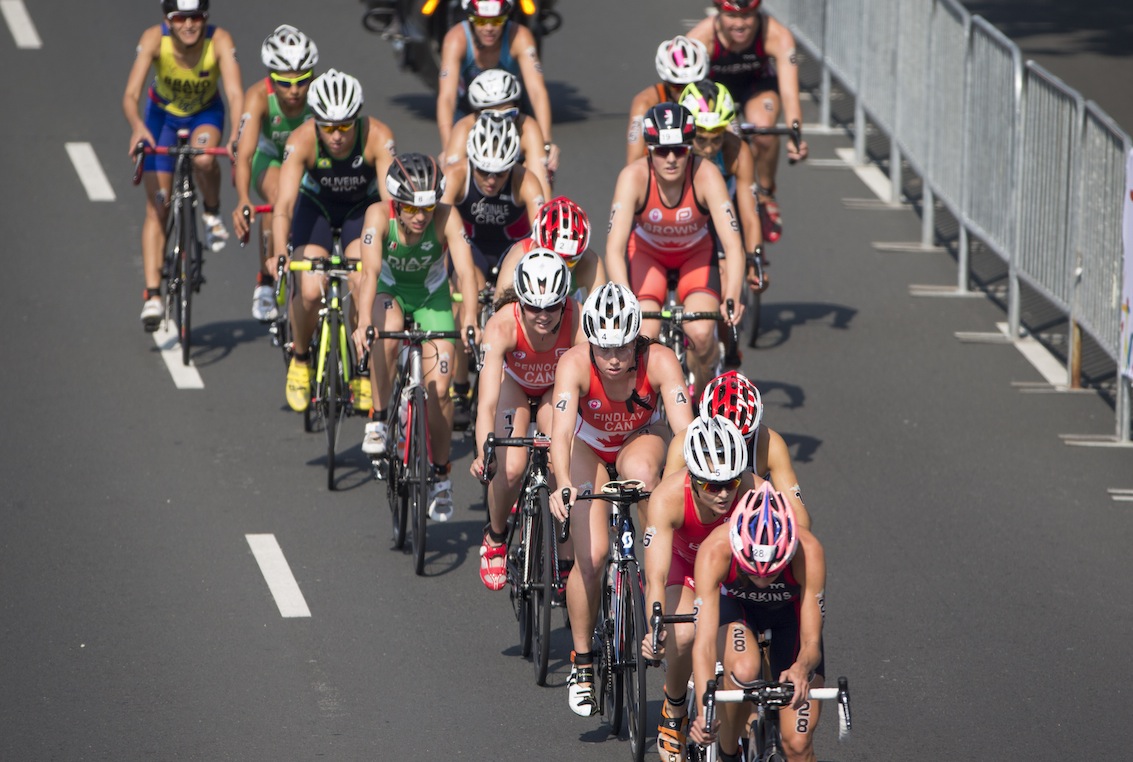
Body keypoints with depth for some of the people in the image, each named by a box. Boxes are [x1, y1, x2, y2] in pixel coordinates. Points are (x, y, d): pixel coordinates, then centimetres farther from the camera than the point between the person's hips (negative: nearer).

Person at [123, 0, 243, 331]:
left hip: (206, 113, 0)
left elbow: (235, 93, -39)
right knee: (157, 206, -8)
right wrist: (137, 126, -57)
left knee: (203, 158, -35)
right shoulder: (154, 39, -30)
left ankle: (212, 214, -4)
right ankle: (152, 294, -6)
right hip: (163, 114, 0)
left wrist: (237, 138, -56)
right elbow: (130, 95, -37)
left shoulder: (219, 41, -30)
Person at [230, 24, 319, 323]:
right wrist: (243, 200, -62)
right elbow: (244, 153, -45)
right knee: (278, 198, -32)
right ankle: (266, 282, -17)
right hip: (270, 155, -2)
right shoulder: (259, 96, -35)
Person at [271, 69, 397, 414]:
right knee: (310, 291, -20)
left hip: (363, 207, 0)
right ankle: (300, 360, 10)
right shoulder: (302, 140, -32)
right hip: (316, 205, 0)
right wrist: (279, 254, -55)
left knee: (362, 283, -25)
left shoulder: (377, 137, -32)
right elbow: (284, 203, -39)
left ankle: (364, 372, -4)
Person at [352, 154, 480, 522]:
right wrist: (363, 322, -56)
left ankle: (440, 475, 12)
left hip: (431, 296, 1)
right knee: (388, 329, -36)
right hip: (389, 289, -1)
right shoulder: (379, 216, -30)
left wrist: (469, 320, -55)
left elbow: (466, 272, -39)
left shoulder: (446, 218, -30)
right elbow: (370, 271, -41)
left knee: (438, 391, -9)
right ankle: (378, 420, -20)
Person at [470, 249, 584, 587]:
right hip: (515, 383, 0)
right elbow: (487, 402, -45)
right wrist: (484, 454, -60)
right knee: (510, 468, -20)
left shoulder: (577, 321, -38)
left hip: (557, 387, 0)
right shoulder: (503, 325, -39)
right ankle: (495, 539, 11)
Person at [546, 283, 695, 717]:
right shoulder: (575, 363, -33)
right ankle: (582, 662, 1)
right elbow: (561, 429, -44)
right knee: (592, 555, -17)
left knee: (640, 470, -38)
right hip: (589, 445, 0)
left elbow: (684, 425, -41)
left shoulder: (659, 361, -32)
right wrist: (563, 485, -61)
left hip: (641, 439, 0)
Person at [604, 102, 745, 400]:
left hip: (696, 253, 0)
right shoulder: (634, 177, -31)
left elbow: (733, 245, -37)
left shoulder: (706, 175, -31)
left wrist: (732, 299, -53)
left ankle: (701, 392, 9)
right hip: (647, 252, 0)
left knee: (701, 336, -23)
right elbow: (614, 248, -38)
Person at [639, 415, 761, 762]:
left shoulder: (755, 493, -36)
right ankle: (674, 710, 0)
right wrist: (654, 630, -60)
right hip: (683, 559, -1)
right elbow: (656, 576, -42)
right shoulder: (669, 496, -38)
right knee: (682, 635, -28)